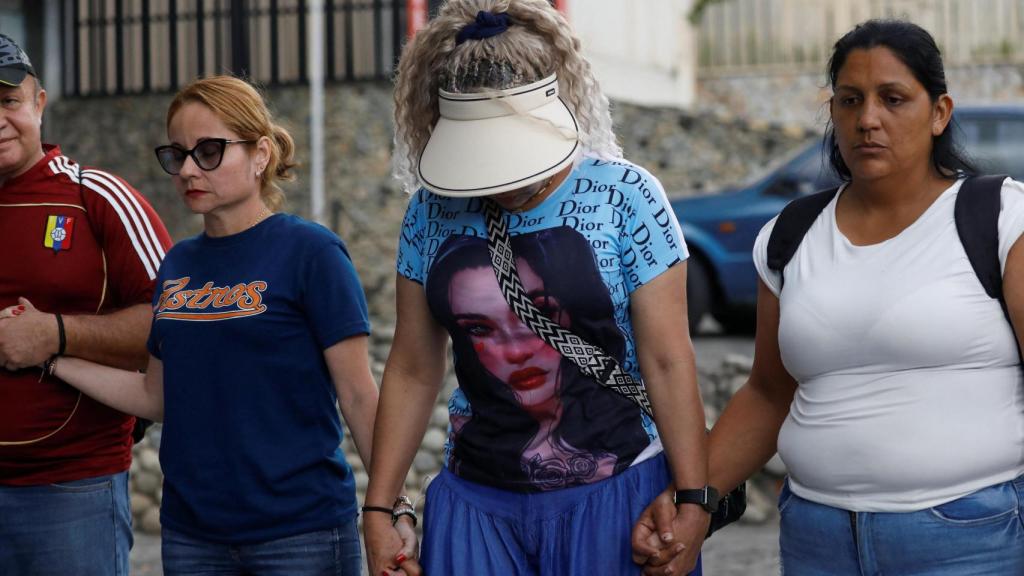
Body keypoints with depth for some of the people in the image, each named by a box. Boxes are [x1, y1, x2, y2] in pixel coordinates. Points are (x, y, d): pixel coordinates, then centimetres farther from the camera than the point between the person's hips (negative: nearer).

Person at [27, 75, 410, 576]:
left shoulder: (310, 252, -8)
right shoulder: (179, 265, 9)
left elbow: (358, 397, -9)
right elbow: (158, 396, 14)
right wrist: (51, 356, 7)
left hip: (300, 530, -5)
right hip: (191, 533, 6)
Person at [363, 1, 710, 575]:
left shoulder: (625, 196, -8)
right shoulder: (433, 212, 2)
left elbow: (668, 362, -8)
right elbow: (413, 372, 6)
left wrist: (693, 504, -11)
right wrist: (378, 510, 3)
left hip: (616, 496, -3)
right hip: (477, 500, 3)